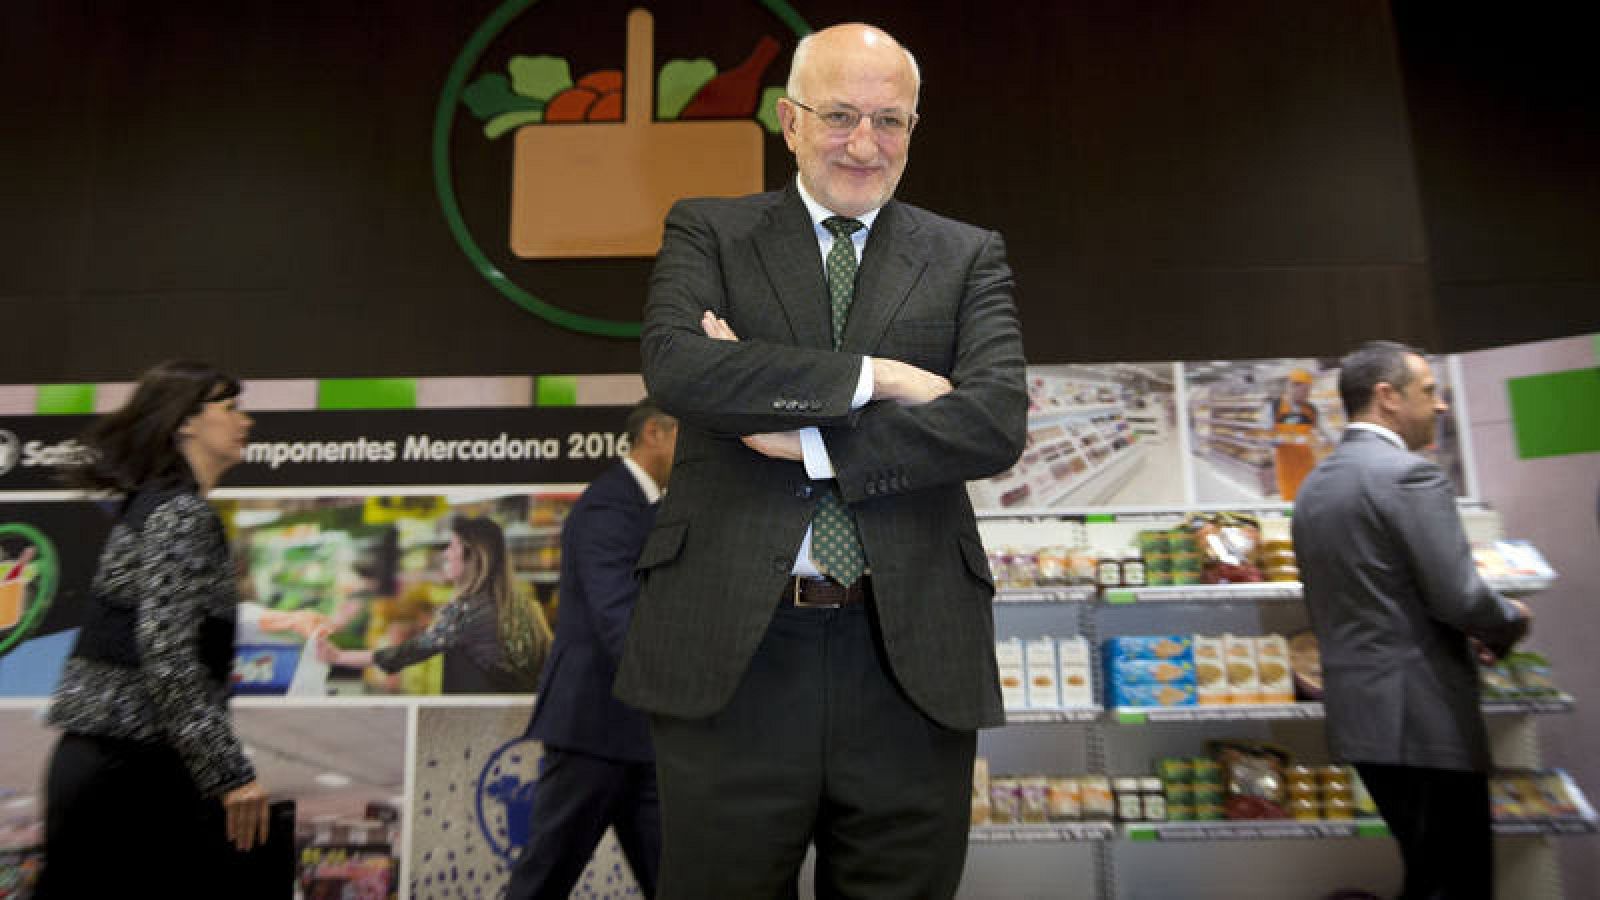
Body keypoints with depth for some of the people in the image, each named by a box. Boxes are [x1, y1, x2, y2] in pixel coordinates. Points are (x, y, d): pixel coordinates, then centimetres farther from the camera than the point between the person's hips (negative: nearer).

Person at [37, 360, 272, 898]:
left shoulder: (153, 502, 13)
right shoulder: (180, 510, -15)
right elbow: (167, 655, -23)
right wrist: (232, 773, -19)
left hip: (114, 757, 9)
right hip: (128, 766, -9)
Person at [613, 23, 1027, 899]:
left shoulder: (969, 257, 9)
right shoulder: (707, 231, 7)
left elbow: (996, 424, -6)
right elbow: (674, 366, -12)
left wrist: (805, 439, -12)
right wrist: (868, 376, -13)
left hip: (910, 655, 1)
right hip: (730, 645, 0)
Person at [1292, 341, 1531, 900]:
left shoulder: (1312, 486, 11)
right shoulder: (1410, 475, -16)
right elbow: (1459, 597, -19)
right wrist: (1509, 622, 3)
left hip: (1358, 711, 8)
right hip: (1424, 717, -8)